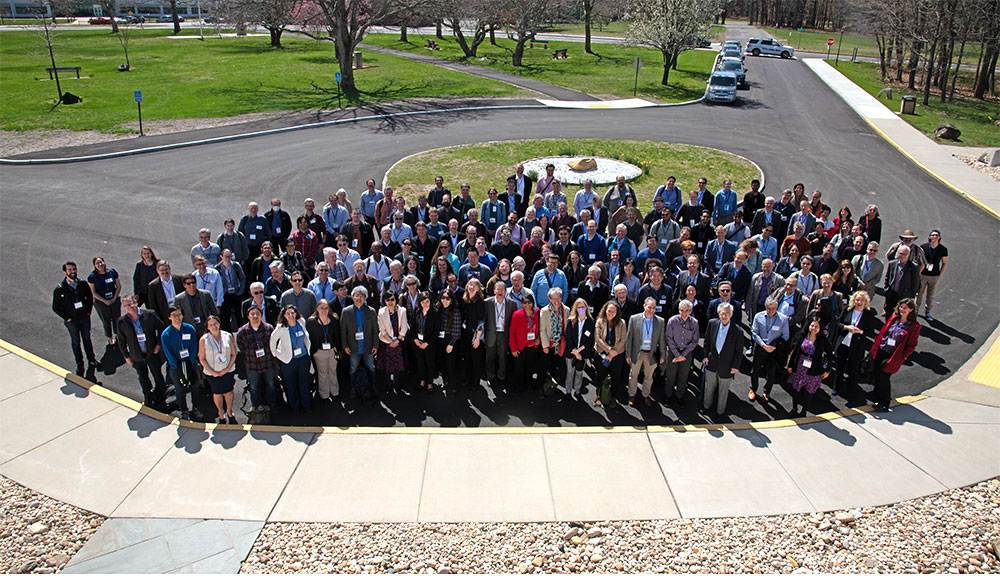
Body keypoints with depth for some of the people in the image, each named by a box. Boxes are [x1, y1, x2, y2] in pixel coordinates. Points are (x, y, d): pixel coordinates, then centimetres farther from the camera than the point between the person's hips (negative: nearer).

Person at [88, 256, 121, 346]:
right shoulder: (92, 277, -9)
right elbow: (93, 292, -8)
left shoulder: (112, 272, -4)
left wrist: (114, 298, -9)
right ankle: (110, 339, 25)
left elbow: (119, 286, 1)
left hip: (115, 300, 2)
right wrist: (105, 301, -15)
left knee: (117, 319, 12)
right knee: (106, 322, 10)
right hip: (101, 302, -2)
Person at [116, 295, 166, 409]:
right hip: (137, 357, 1)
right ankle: (148, 397, 41)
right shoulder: (122, 322, -9)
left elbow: (160, 328, 0)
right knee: (143, 379, 19)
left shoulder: (149, 315, -13)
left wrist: (158, 344, -7)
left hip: (152, 353, -1)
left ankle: (160, 399, 30)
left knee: (158, 377, 11)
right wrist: (126, 356, 2)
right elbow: (121, 341, 2)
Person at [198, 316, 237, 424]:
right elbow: (202, 359, -5)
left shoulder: (228, 336, -5)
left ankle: (229, 412, 35)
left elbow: (233, 354, 0)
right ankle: (221, 414, 33)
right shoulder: (203, 340, -9)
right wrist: (212, 372, -12)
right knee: (217, 394, 12)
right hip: (212, 373, -1)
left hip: (228, 371, 1)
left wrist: (228, 368, -11)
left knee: (229, 392, 13)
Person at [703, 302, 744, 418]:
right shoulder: (712, 323, -12)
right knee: (709, 385, 23)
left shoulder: (737, 331, -21)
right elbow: (707, 340, 2)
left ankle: (720, 410, 40)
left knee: (723, 390, 18)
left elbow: (739, 352, -11)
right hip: (712, 363, 3)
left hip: (726, 366, -3)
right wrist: (706, 356, 1)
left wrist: (735, 366, -9)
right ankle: (707, 404, 48)